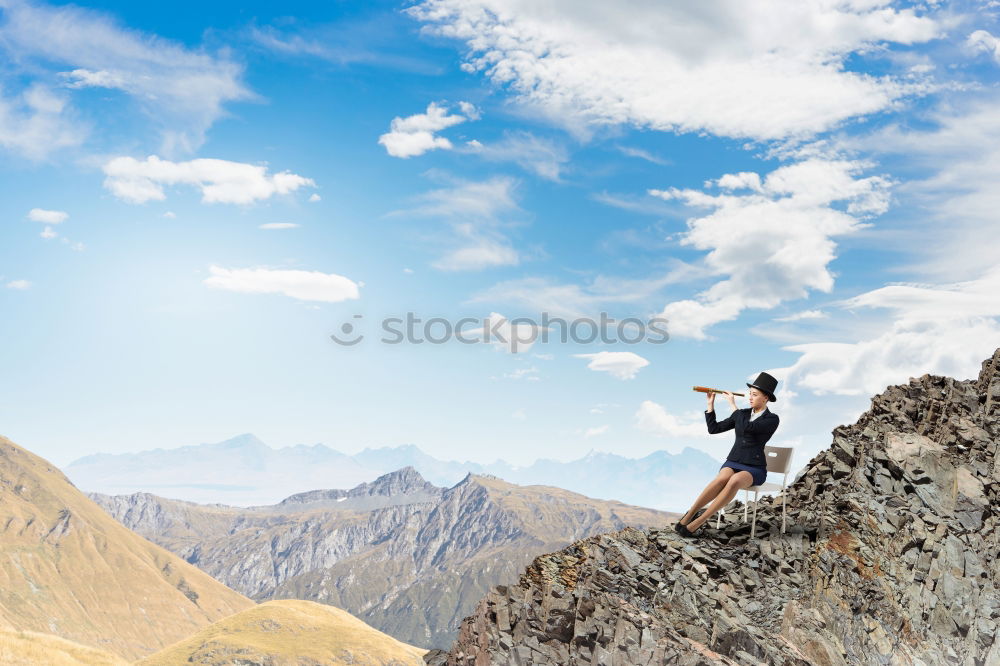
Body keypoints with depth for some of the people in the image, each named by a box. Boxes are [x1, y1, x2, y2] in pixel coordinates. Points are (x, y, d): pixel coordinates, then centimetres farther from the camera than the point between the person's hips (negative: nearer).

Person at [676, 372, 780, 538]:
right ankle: (688, 516, -32)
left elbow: (747, 428, -22)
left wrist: (733, 404, -14)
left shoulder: (772, 419, -5)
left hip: (754, 469, -3)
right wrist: (711, 404, 3)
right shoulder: (741, 414, 12)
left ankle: (696, 523, -39)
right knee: (723, 478, -36)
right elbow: (713, 429, 9)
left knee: (735, 481, -40)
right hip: (732, 463, 3)